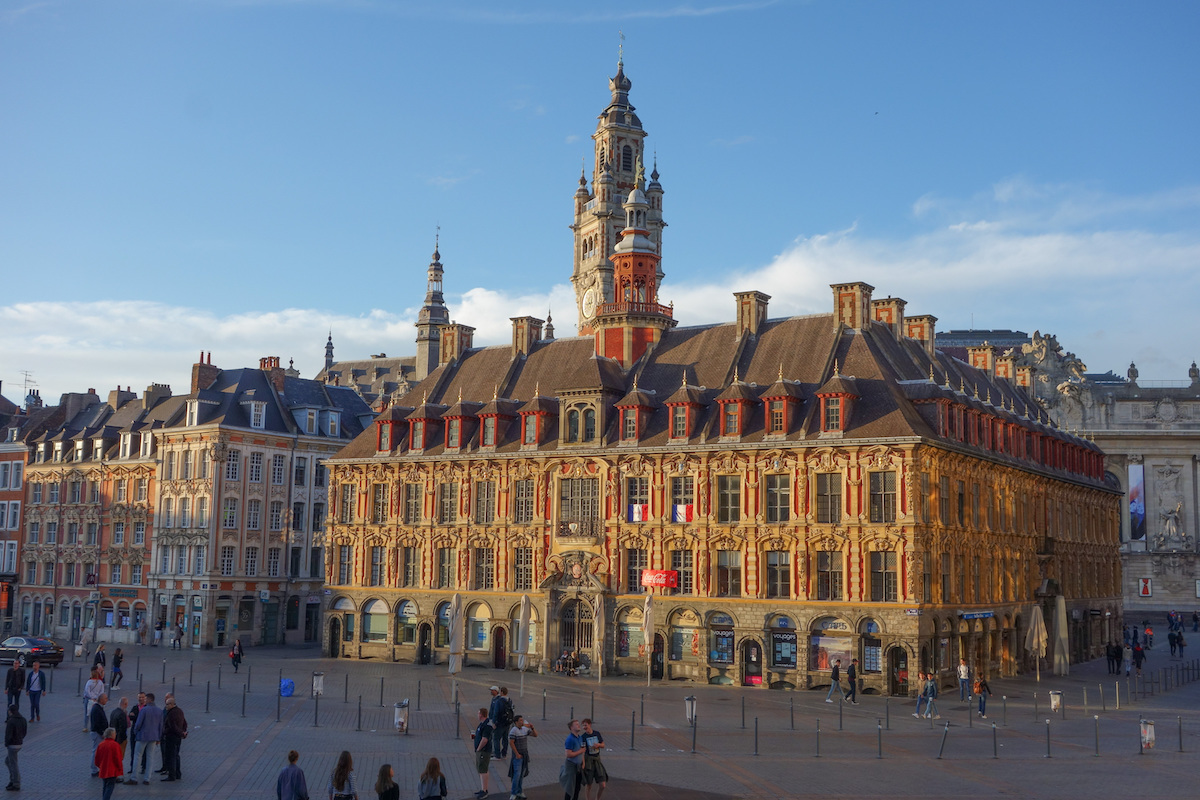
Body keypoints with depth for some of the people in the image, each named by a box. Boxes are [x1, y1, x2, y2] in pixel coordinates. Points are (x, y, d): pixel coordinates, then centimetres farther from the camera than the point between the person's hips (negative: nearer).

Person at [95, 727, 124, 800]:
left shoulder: (101, 744, 5)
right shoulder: (115, 745, -13)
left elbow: (97, 759, 9)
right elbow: (118, 759, -12)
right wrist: (120, 768, 2)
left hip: (103, 770, 6)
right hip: (112, 771, -6)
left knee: (106, 785, 20)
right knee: (110, 786, -4)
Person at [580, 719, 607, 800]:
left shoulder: (597, 733, 1)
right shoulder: (583, 737, -11)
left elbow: (603, 745, 12)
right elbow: (582, 751, -15)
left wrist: (598, 744, -11)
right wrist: (583, 763, -27)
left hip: (597, 760, 4)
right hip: (588, 761, -4)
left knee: (602, 785, 2)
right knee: (589, 786, 2)